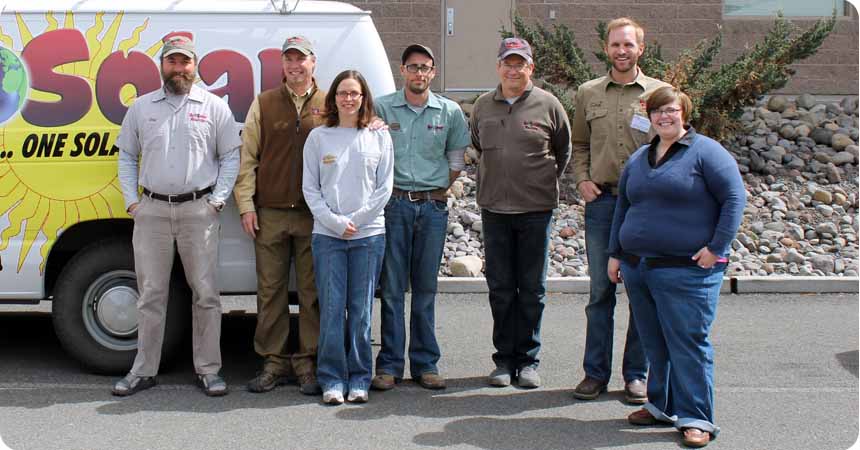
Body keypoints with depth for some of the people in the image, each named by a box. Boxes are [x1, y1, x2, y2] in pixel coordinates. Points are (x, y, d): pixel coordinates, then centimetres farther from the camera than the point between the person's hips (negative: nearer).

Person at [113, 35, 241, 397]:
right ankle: (143, 370, 16)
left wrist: (217, 201, -4)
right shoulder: (141, 107, 11)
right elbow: (126, 157, 15)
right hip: (151, 210, 2)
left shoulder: (214, 107, 4)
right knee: (151, 293, 7)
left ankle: (208, 370, 10)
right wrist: (131, 202, 5)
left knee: (206, 293, 0)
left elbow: (230, 157, 4)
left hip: (199, 210, -2)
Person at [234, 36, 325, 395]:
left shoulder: (329, 106, 6)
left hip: (315, 216, -1)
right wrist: (246, 204, 1)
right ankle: (274, 362, 15)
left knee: (312, 291, 4)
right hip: (270, 214, 1)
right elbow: (247, 157, 7)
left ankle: (307, 364, 13)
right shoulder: (263, 104, 9)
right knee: (270, 290, 5)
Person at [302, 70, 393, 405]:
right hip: (327, 235, 0)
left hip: (369, 233, 0)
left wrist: (355, 220, -5)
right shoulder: (318, 137, 7)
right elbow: (310, 188, 4)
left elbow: (384, 188, 4)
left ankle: (359, 379, 13)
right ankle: (332, 380, 7)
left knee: (361, 310, 3)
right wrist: (335, 221, -8)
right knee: (332, 309, -2)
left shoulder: (379, 137, 7)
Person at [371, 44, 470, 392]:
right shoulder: (382, 108, 2)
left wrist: (437, 190, 8)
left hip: (433, 206, 1)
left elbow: (456, 161, 14)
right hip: (393, 203, -1)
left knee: (426, 287, 7)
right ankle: (390, 364, 7)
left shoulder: (450, 112, 7)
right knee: (392, 286, 0)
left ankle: (425, 363, 14)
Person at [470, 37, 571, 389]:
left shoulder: (548, 105, -2)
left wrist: (546, 180, 11)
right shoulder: (483, 106, 7)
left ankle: (528, 360, 14)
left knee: (532, 289, 4)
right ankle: (504, 359, 16)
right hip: (494, 208, 3)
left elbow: (563, 151, 10)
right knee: (500, 288, 6)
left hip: (536, 208, -2)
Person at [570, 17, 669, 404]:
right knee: (600, 291, 7)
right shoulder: (588, 93, 10)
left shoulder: (659, 93, 4)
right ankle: (595, 372, 16)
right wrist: (582, 180, 2)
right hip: (601, 200, 2)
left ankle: (636, 374, 15)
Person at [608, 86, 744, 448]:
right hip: (637, 267, 6)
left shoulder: (705, 152, -3)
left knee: (688, 343, -4)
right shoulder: (638, 159, 17)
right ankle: (662, 406, 24)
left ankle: (695, 418, 4)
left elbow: (734, 198, -8)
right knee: (654, 344, 12)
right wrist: (615, 253, 18)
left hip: (687, 270, -6)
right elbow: (623, 207, 23)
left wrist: (716, 247, -13)